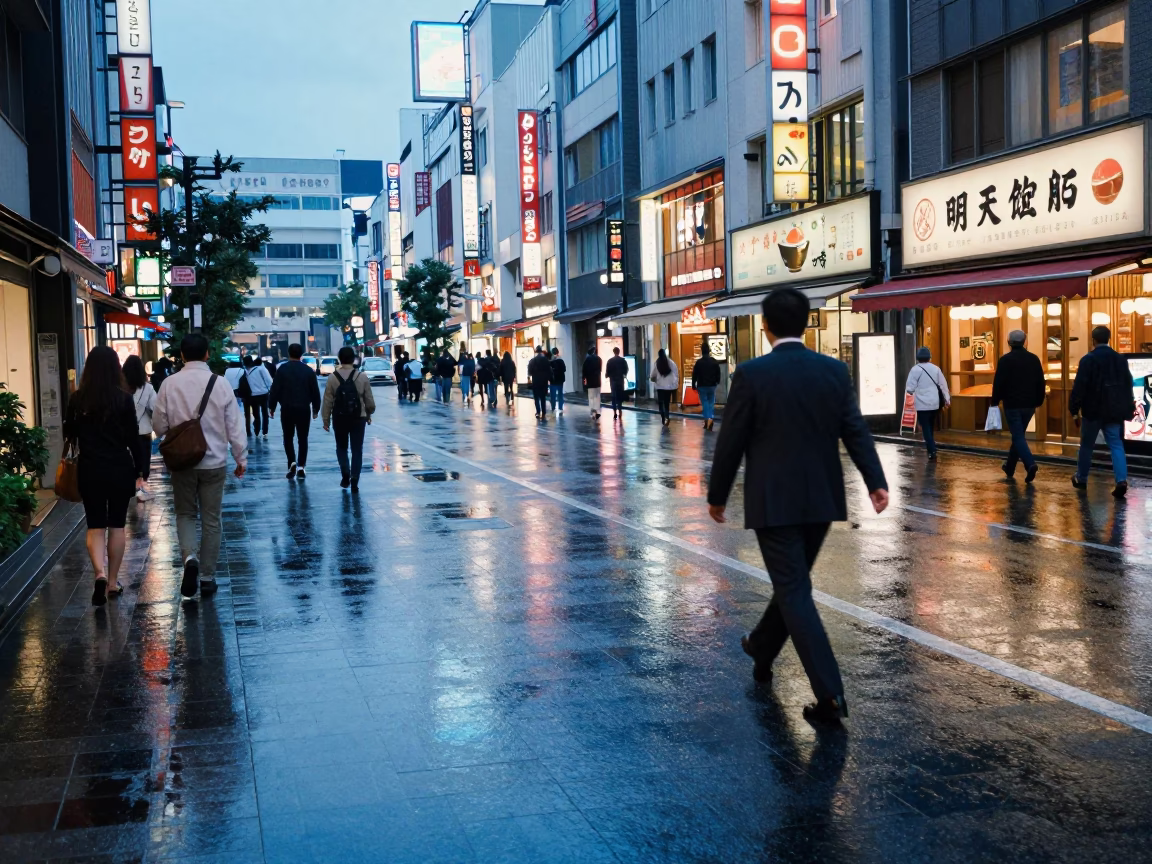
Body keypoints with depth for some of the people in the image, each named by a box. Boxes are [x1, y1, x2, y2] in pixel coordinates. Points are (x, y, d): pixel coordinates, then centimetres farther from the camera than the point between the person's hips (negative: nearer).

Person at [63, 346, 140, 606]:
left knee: (95, 525, 8)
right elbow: (133, 437, -4)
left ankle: (100, 573, -15)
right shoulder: (123, 398, -9)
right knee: (116, 525, 11)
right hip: (120, 468, -1)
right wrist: (138, 470, 6)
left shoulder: (78, 399, -5)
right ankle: (113, 582, 17)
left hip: (89, 469, 1)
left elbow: (69, 435, 5)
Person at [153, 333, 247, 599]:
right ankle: (207, 577, 15)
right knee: (211, 520, 10)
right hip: (214, 462, 0)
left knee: (185, 514, 17)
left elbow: (159, 425, -2)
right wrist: (241, 458, 6)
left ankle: (190, 557, -10)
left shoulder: (170, 384, -8)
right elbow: (234, 426, -5)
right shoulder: (220, 384, -8)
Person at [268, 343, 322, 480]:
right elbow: (315, 392, 4)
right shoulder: (308, 370, 2)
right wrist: (315, 409, 13)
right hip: (304, 409, 1)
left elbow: (275, 390, -6)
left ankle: (292, 462, -6)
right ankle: (301, 467, 3)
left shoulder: (282, 369, -4)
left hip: (287, 409, -1)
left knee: (288, 437, 12)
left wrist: (271, 407, 2)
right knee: (302, 438, 8)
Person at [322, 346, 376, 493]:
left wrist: (326, 419, 4)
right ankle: (354, 482, 1)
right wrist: (369, 414, 18)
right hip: (358, 418, 0)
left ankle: (345, 474, 1)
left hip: (339, 418, 0)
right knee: (357, 450, 7)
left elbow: (327, 401, -5)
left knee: (341, 447, 18)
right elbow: (369, 400, 1)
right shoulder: (362, 377, -4)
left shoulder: (333, 377, -6)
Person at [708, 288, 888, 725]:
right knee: (792, 581, 23)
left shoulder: (751, 374, -11)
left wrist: (717, 495, 4)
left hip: (773, 501, -5)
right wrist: (876, 482, -6)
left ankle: (830, 695, -8)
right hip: (821, 499, 5)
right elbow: (856, 431, -5)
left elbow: (730, 442, -7)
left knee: (795, 594, -1)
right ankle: (762, 649, 45)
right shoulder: (835, 371, 1)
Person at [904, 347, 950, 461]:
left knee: (925, 429, -1)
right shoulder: (936, 368, 4)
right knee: (931, 427, 18)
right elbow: (943, 384, 6)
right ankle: (931, 449, 22)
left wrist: (909, 391, 11)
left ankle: (932, 453, -10)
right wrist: (947, 399, 12)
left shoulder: (915, 369, -9)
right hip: (935, 403, 5)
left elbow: (909, 388, -11)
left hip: (922, 404, -5)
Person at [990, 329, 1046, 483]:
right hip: (1029, 405, 5)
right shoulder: (1034, 359, 6)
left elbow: (998, 383, -11)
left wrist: (995, 401, -1)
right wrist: (1038, 401, 16)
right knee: (1018, 434, 17)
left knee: (1018, 436, -4)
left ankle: (1030, 464, -25)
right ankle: (1009, 467, 26)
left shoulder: (1006, 360, -9)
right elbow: (1041, 383, 9)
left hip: (1012, 404, -5)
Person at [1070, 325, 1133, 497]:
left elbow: (1079, 386, -14)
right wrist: (1128, 409, 17)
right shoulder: (1120, 359, 6)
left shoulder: (1088, 359, -11)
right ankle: (1121, 480, -16)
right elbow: (1128, 385, 11)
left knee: (1086, 445, 12)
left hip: (1093, 410, -4)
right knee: (1116, 444, 2)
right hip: (1114, 410, 4)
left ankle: (1081, 478, 24)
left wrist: (1074, 408, -8)